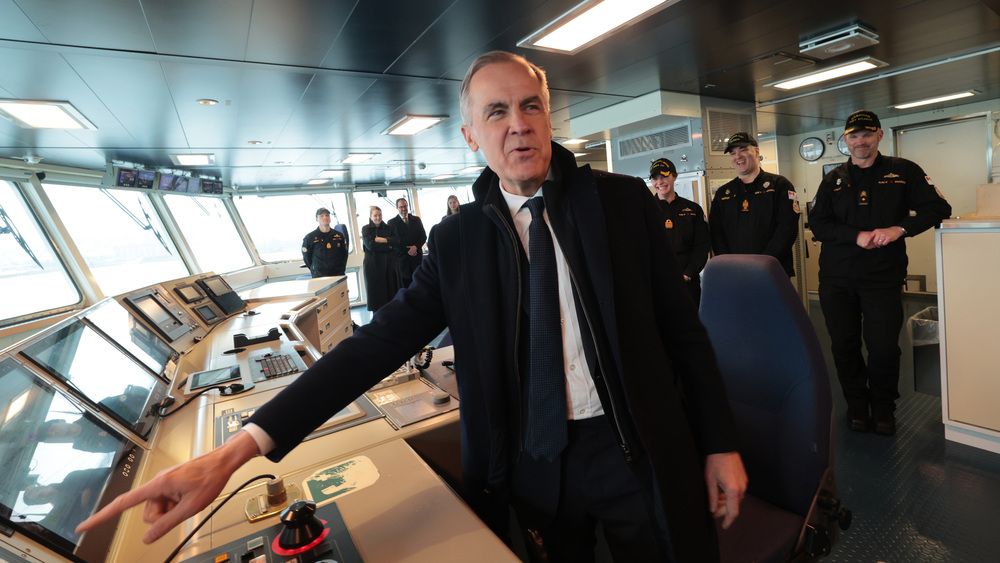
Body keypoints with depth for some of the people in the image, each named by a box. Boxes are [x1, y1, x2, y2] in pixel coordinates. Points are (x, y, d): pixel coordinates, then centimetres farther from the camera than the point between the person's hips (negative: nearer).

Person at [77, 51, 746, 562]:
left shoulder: (623, 199, -6)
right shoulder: (458, 239, -6)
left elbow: (681, 326, -2)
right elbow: (380, 341, -12)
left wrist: (719, 443, 0)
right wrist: (238, 450, -18)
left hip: (634, 453, 0)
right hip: (529, 464, 1)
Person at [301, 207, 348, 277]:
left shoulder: (339, 235, 8)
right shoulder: (310, 237, -2)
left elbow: (344, 254, 14)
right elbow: (306, 257, 5)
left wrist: (341, 269, 7)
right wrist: (315, 270, 5)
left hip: (339, 275, 3)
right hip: (320, 277, -3)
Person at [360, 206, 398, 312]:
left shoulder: (388, 227, 9)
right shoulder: (366, 229, 2)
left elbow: (395, 241, -5)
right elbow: (369, 244, -13)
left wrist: (380, 239, -13)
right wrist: (387, 243, -9)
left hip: (388, 262, 2)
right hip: (373, 263, -2)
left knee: (391, 287, 2)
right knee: (375, 289, 1)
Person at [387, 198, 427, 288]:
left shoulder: (416, 219, 13)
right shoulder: (392, 222, 5)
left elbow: (423, 236, 9)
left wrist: (416, 247, -8)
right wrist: (407, 251, -8)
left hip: (417, 256, 2)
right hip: (402, 258, -2)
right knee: (405, 285, -4)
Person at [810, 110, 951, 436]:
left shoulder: (903, 171, 6)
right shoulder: (833, 180, 9)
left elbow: (938, 208, 2)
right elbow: (817, 223, -1)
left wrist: (899, 229, -14)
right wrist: (857, 235, -16)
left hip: (883, 277, -1)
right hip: (836, 278, 2)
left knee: (884, 347, 0)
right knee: (843, 346, 8)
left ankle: (884, 409, 24)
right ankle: (857, 406, 27)